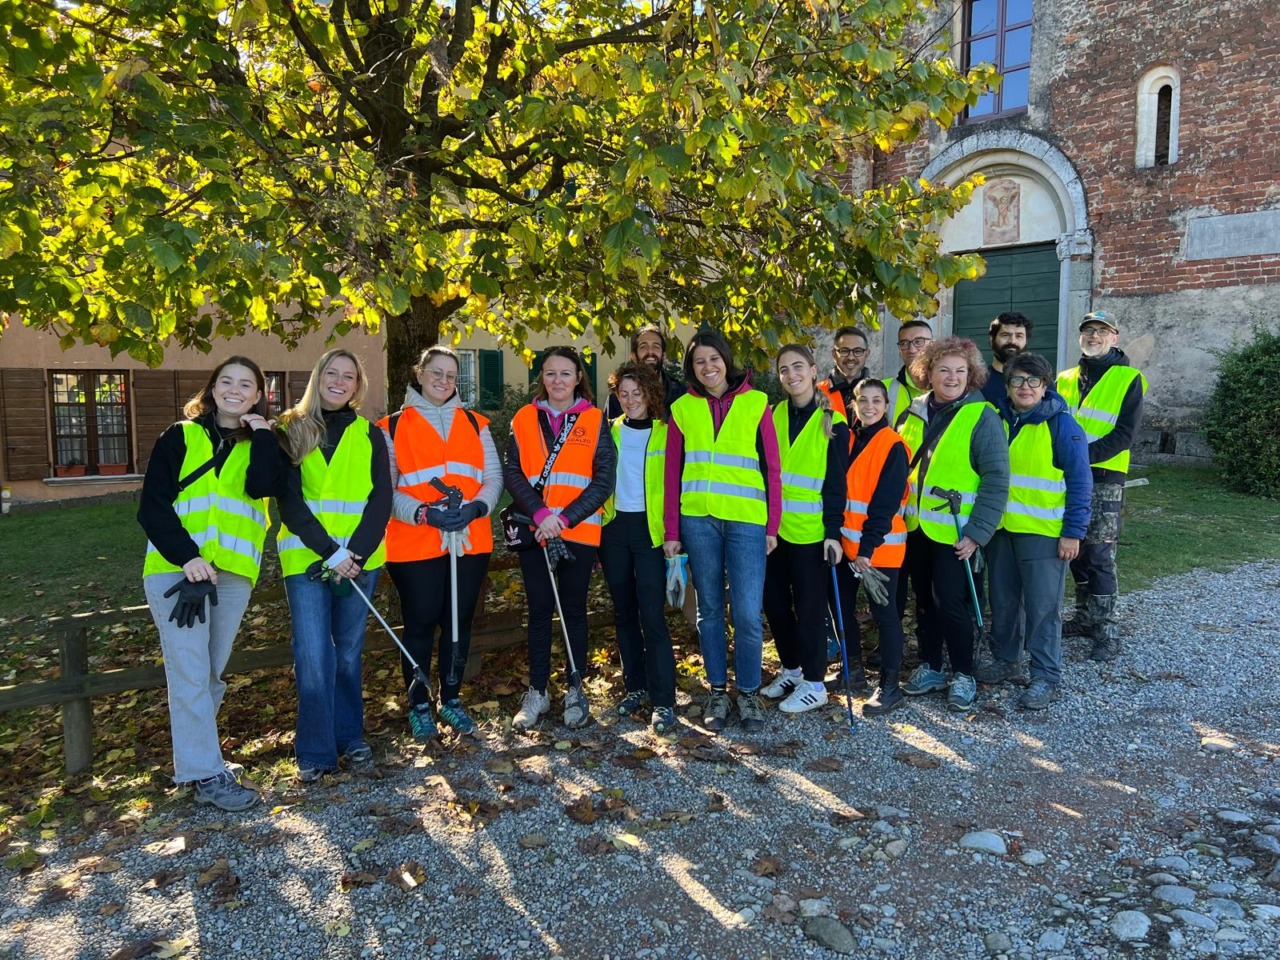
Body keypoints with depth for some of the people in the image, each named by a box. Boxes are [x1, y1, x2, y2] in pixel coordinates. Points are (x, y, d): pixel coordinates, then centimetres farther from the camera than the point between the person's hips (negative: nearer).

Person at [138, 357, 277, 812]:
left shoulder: (259, 445, 12)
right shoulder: (180, 437, 6)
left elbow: (262, 487, -11)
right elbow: (152, 505, -2)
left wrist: (262, 435, -6)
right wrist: (187, 556, -15)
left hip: (233, 572, 3)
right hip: (175, 568, -3)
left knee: (212, 673, 11)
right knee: (190, 674, -6)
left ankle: (193, 746, 28)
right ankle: (207, 774, 0)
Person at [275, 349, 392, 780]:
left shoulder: (369, 434, 9)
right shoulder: (290, 430, 4)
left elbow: (381, 499, 1)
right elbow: (288, 500, -4)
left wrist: (356, 552, -13)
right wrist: (330, 551, -14)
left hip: (359, 558, 2)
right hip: (305, 558, -2)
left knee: (349, 651, 11)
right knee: (313, 655, -5)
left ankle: (350, 736, 25)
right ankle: (315, 751, 7)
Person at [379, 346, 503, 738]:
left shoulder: (475, 424, 13)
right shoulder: (393, 427, 4)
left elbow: (493, 477, 6)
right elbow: (385, 489, -4)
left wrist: (476, 507, -14)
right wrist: (423, 513, -20)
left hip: (470, 541, 3)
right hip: (415, 543, -3)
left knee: (459, 621, 11)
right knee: (420, 623, 4)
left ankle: (452, 699, 27)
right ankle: (420, 706, 19)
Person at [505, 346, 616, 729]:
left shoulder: (594, 420, 3)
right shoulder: (524, 419, 7)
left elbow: (604, 478, -4)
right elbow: (513, 472, -1)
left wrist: (565, 517, -14)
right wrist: (540, 514, -16)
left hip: (579, 531, -1)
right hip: (534, 530, 1)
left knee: (574, 609, 8)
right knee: (539, 610, 7)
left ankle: (576, 691, 20)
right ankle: (537, 692, 19)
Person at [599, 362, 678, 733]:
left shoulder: (666, 433, -1)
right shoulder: (609, 432, 9)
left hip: (650, 529, -4)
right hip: (614, 528, 4)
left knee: (652, 616, -8)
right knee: (624, 613, 11)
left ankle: (663, 701, -1)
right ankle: (636, 687, 24)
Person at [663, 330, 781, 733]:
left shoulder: (756, 403, 4)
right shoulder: (682, 408, 8)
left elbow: (771, 468, 5)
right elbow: (673, 472, 8)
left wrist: (772, 525, 0)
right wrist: (671, 530, 4)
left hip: (747, 520, -2)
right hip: (698, 520, 2)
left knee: (748, 613, -5)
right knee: (709, 610, 9)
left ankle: (748, 692, 15)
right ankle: (717, 692, 23)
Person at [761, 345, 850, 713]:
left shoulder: (832, 423, -6)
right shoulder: (774, 415, 7)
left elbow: (836, 483, -7)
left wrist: (833, 532, -13)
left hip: (811, 530, -5)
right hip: (774, 526, 5)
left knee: (808, 606, 2)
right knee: (774, 601, 12)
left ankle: (814, 683, 16)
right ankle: (791, 668, 30)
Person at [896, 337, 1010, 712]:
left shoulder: (982, 417, -9)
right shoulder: (915, 412, 7)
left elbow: (996, 480, -12)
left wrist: (978, 532, -17)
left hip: (954, 531, -5)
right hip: (915, 526, 5)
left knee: (949, 602, -3)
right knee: (924, 599, 14)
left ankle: (963, 675, 15)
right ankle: (929, 667, 29)